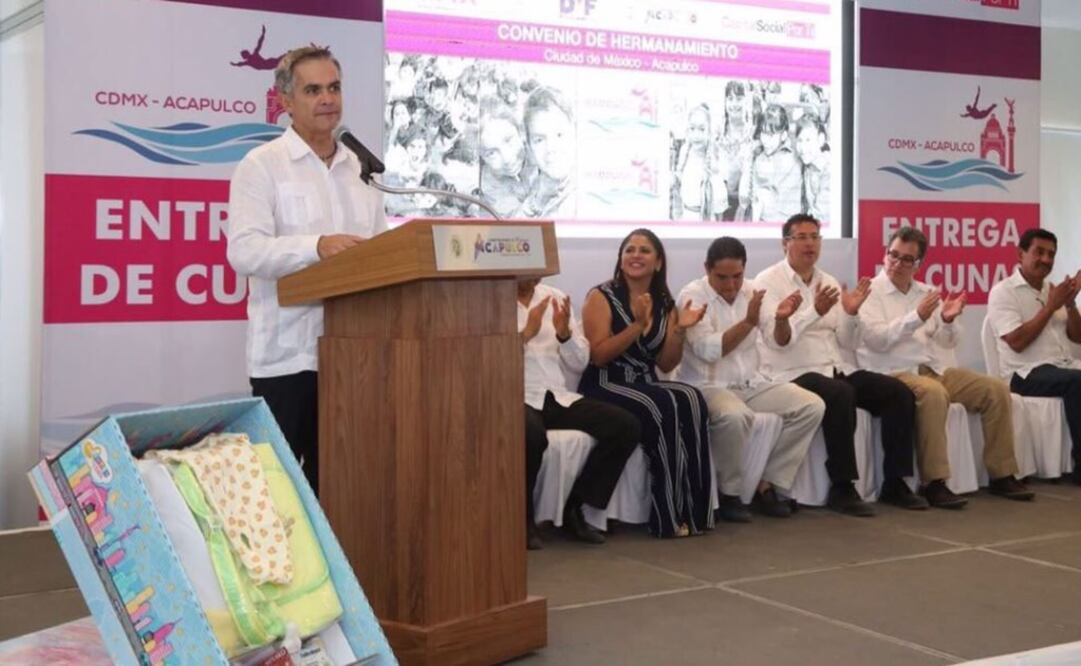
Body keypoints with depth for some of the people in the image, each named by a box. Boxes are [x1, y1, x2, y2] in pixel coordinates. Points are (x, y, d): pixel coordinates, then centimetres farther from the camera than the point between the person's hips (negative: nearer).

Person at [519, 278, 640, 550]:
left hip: (557, 397, 6)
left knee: (627, 426, -13)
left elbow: (580, 364, 12)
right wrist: (527, 333, -18)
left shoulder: (555, 297, 12)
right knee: (532, 435, -39)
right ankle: (522, 517, -13)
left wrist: (564, 332, -7)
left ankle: (573, 507, -3)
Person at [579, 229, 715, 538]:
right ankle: (670, 516, -23)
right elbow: (597, 356, -12)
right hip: (604, 387, -5)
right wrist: (638, 325, -20)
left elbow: (665, 364, 11)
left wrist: (680, 329, -5)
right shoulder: (602, 297, -3)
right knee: (664, 407, -33)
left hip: (647, 385, 5)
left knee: (691, 400, -28)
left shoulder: (664, 303, 12)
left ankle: (693, 511, -24)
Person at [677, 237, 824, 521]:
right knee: (735, 415, -39)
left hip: (751, 384, 7)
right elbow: (708, 350, -21)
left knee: (812, 406, -10)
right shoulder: (692, 296, -10)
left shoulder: (753, 291, 7)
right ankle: (729, 494, -15)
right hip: (708, 386, -6)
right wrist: (748, 322, -25)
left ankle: (766, 484, -5)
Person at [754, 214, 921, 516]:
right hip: (793, 374, -7)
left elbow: (849, 343, 12)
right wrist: (815, 311, -31)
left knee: (899, 392, -10)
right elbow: (778, 340, -17)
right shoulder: (768, 282, -4)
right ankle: (842, 488, -26)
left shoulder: (829, 282, 14)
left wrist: (851, 313, -8)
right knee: (841, 395, -35)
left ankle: (895, 482, -4)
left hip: (836, 368, 7)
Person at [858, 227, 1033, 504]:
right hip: (894, 374, -7)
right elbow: (876, 339, -16)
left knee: (996, 389, -7)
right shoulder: (870, 293, -1)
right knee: (933, 393, -37)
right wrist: (917, 317, -26)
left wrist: (948, 321, -9)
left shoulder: (926, 292, 18)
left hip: (935, 369, 7)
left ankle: (1001, 475, 0)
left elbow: (949, 342, 14)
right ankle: (934, 483, -32)